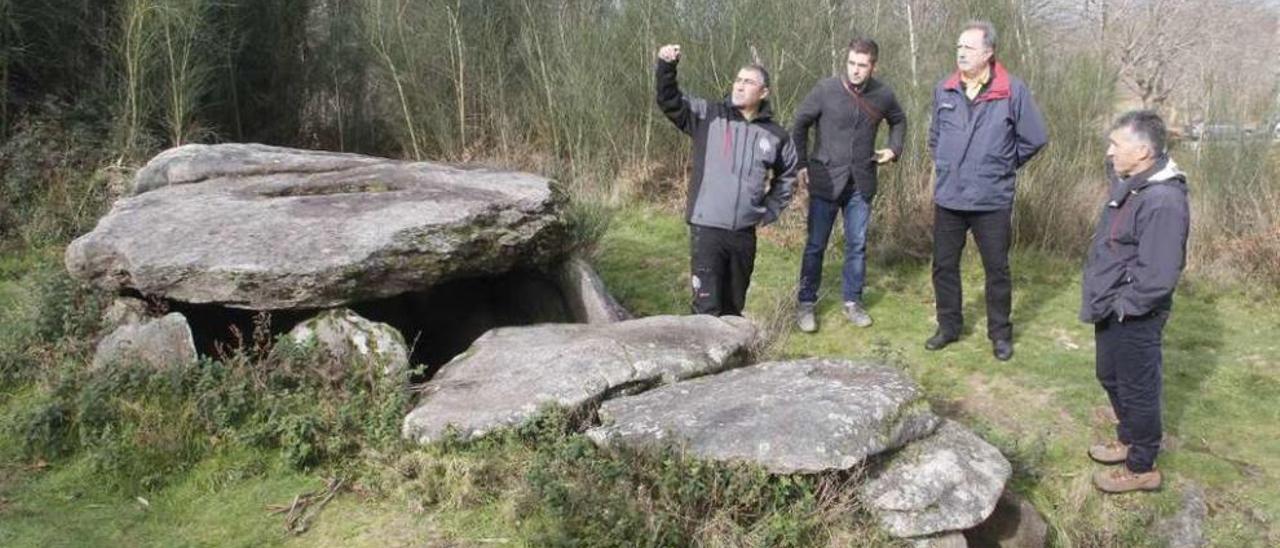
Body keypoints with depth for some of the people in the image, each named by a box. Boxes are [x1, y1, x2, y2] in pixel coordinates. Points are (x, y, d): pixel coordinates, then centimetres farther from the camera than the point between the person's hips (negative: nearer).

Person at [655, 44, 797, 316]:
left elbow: (787, 175, 20)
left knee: (734, 304, 16)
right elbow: (669, 101, -14)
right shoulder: (708, 116, -3)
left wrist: (771, 211, 13)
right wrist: (666, 66, -30)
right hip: (707, 229, -3)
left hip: (745, 233, 3)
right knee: (707, 308, -5)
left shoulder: (775, 135, 5)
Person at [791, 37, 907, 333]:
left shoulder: (883, 94, -2)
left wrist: (894, 149, 5)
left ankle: (852, 302, 24)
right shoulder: (826, 89, -11)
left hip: (861, 184, 3)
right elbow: (800, 124, 1)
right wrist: (802, 164, -2)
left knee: (857, 245, 10)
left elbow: (899, 121, 19)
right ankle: (806, 303, 15)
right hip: (826, 181, -3)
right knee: (816, 245, 3)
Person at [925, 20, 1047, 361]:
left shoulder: (1013, 91, -10)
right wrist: (946, 166, 13)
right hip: (948, 198, 4)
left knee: (997, 269, 9)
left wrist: (1002, 167, 5)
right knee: (944, 265, 12)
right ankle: (948, 327, 28)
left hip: (993, 201, -3)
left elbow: (1034, 139, -1)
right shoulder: (944, 90, 1)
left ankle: (1000, 334, 24)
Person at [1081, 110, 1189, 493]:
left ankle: (1141, 468, 23)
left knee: (1138, 390, 7)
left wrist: (1119, 305, -19)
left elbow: (1158, 277, -28)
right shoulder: (1129, 184, 2)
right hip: (1113, 312, 9)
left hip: (1134, 319, -9)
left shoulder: (1163, 202, -27)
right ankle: (1129, 440, 44)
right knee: (1111, 377, 24)